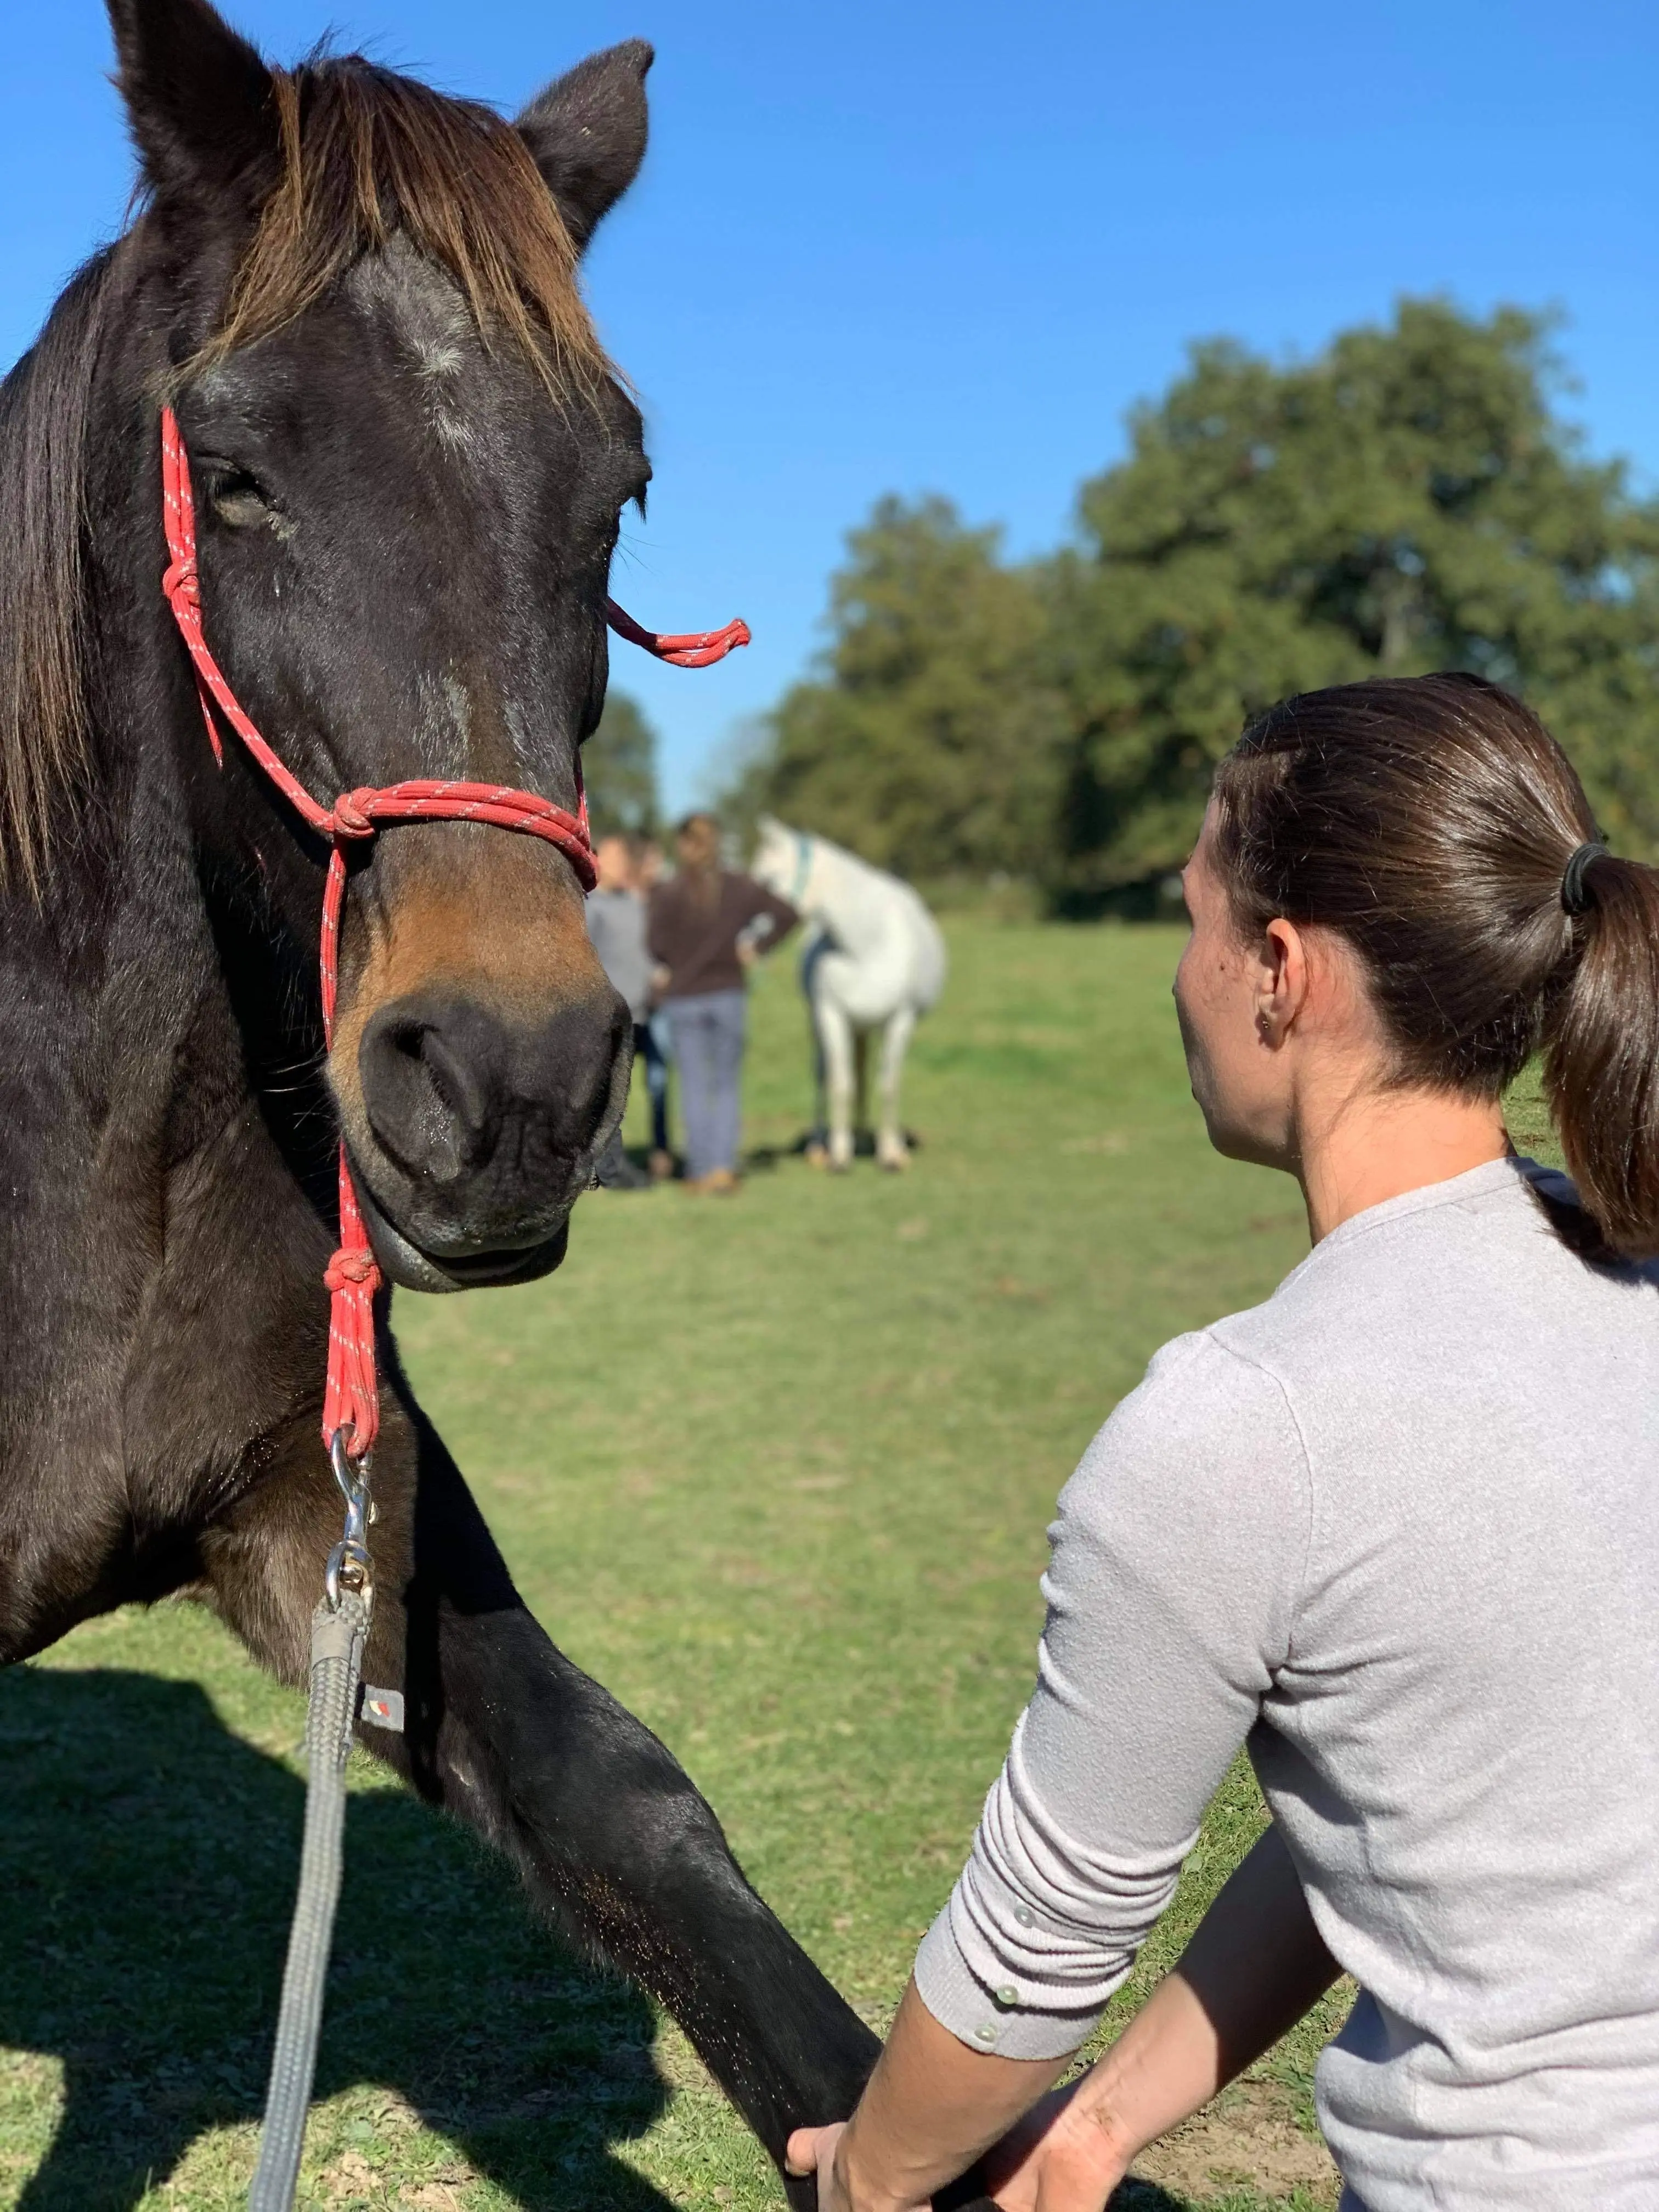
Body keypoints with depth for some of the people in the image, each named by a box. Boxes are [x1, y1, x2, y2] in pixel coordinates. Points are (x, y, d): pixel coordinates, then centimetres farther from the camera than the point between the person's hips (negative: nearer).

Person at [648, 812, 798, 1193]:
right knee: (728, 1084, 9)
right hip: (728, 994, 2)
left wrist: (667, 968, -4)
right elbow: (786, 914, -1)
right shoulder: (738, 887, 0)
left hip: (682, 1000, -2)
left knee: (694, 1085, 7)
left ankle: (700, 1170, 9)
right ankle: (724, 1165, -2)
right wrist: (756, 948, 5)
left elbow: (658, 942, -21)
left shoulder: (667, 894, -10)